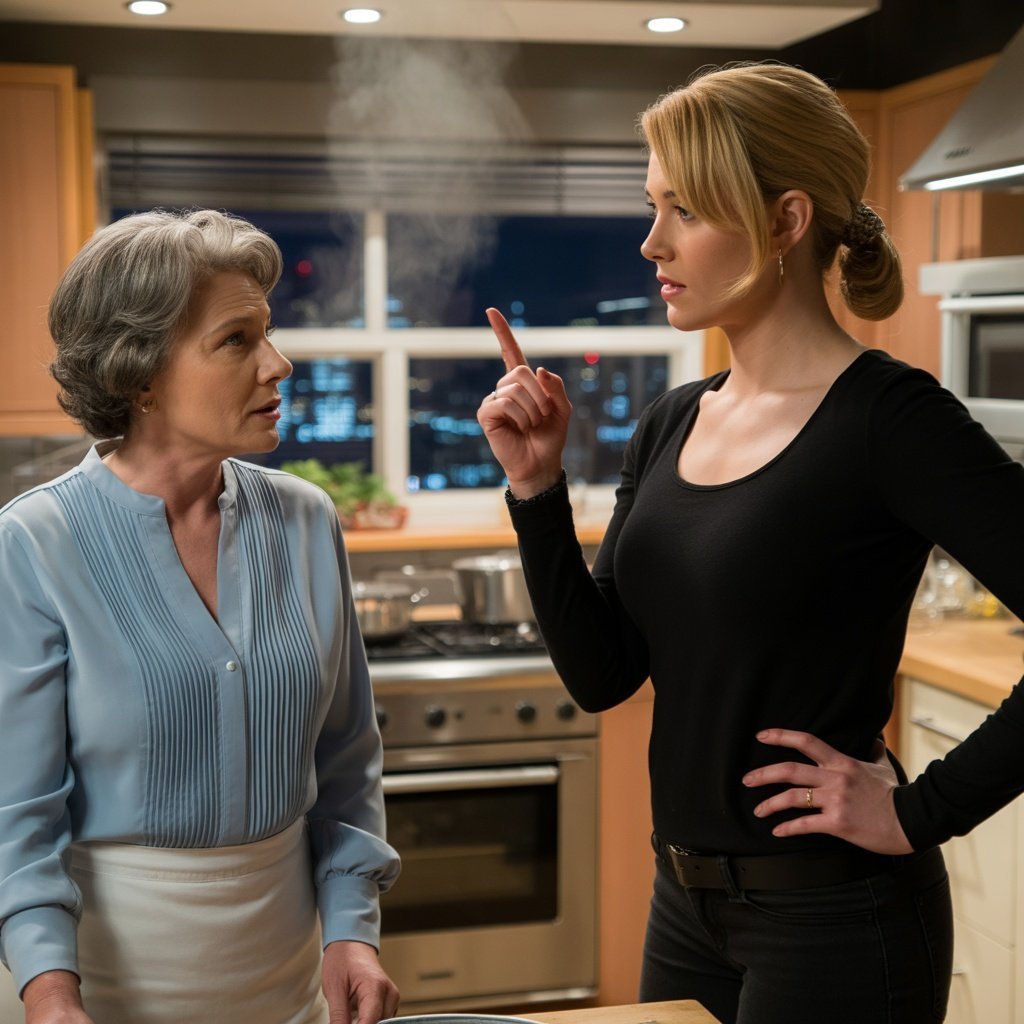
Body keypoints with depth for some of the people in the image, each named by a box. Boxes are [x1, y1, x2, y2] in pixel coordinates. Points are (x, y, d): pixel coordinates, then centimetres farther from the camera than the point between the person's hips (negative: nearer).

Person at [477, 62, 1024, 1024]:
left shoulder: (888, 418, -17)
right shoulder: (669, 423, 4)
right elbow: (601, 674, 1)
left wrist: (923, 810, -19)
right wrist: (536, 485, -9)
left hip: (831, 913, -7)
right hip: (685, 899, 7)